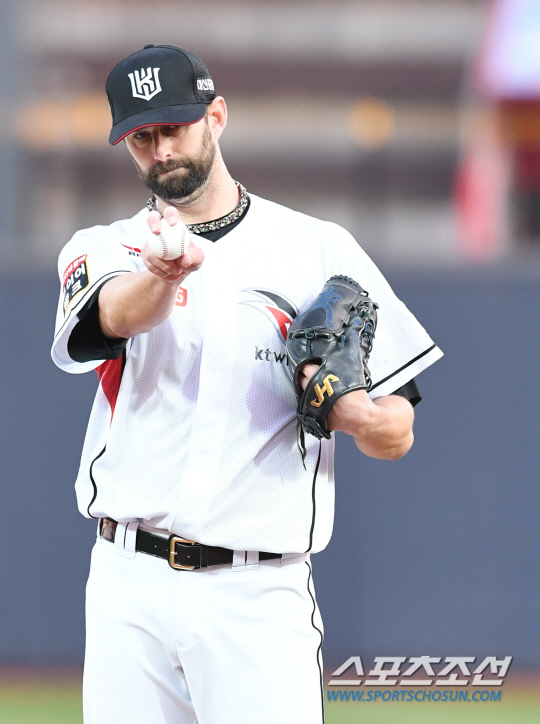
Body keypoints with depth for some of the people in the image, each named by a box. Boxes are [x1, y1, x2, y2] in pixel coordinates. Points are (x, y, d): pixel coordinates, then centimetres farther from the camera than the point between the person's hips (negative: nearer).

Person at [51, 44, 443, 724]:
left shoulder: (319, 250, 7)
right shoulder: (102, 251, 11)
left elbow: (397, 435, 7)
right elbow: (118, 316, -16)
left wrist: (344, 406, -16)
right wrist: (163, 274, -39)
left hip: (257, 597, -2)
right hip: (127, 589, 2)